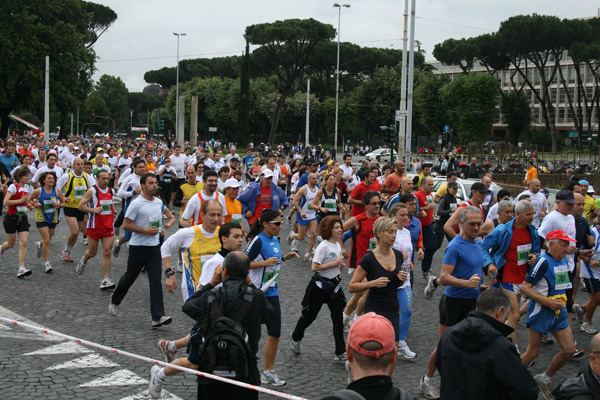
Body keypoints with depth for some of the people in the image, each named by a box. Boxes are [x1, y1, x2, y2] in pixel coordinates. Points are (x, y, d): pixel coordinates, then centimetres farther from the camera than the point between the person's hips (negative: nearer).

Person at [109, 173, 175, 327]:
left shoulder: (159, 202, 8)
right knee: (129, 278, 11)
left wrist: (169, 222, 1)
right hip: (138, 247, -4)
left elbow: (171, 217, 24)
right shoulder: (136, 204, -11)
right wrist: (146, 231, -17)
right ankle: (114, 300, 40)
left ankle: (158, 317, -11)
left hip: (154, 247, 4)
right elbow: (126, 224, -12)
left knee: (156, 281, -6)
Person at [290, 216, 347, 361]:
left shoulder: (337, 245, 6)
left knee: (338, 318, 0)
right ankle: (295, 337, 38)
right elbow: (314, 267, -25)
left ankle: (340, 352, 2)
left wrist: (341, 265, 1)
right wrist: (334, 263, -24)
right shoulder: (323, 246, -19)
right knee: (310, 315, 10)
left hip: (334, 284, 7)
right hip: (320, 285, -7)